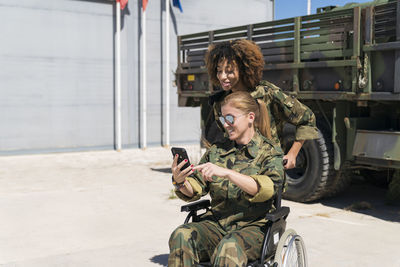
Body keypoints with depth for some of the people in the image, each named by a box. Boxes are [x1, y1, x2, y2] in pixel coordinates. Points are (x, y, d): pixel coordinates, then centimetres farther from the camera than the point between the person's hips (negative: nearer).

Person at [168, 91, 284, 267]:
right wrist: (180, 182, -12)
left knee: (229, 248, -36)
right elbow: (194, 191, 11)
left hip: (253, 226, -4)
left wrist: (226, 173, -27)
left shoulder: (270, 152, 3)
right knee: (181, 236, -27)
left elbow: (267, 188, -18)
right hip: (216, 223, 4)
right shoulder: (216, 150, 16)